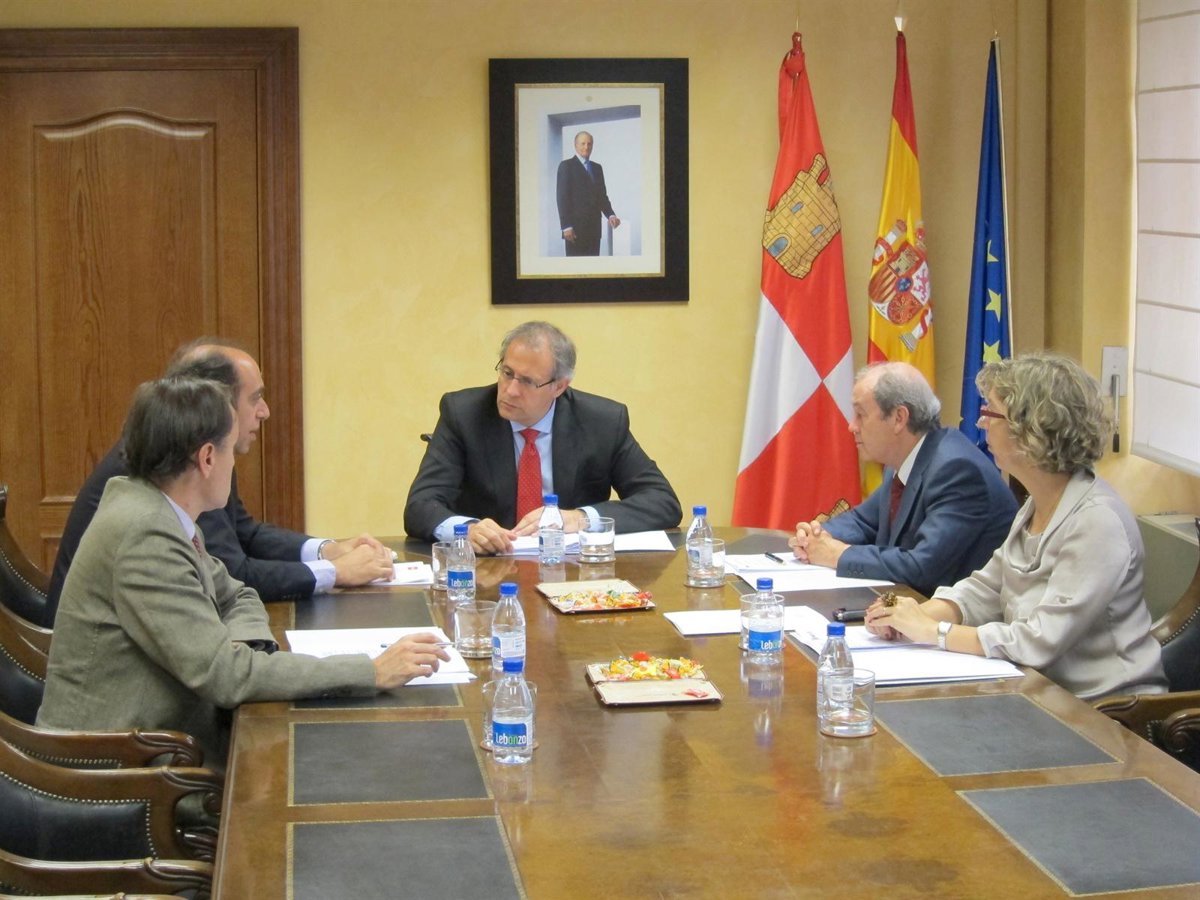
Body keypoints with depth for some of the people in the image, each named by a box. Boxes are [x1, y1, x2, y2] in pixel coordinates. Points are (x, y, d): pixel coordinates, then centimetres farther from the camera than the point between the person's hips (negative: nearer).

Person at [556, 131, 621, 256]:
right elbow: (562, 197, -7)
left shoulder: (597, 168, 18)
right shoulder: (566, 166, -1)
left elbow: (602, 195, 18)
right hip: (575, 226, -6)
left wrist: (610, 215, -1)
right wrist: (566, 226, -15)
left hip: (594, 226, 6)